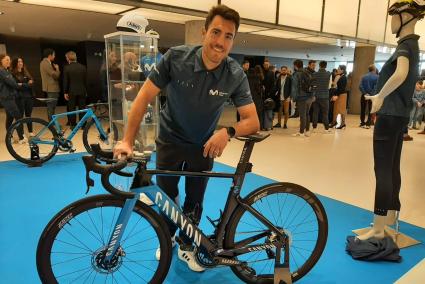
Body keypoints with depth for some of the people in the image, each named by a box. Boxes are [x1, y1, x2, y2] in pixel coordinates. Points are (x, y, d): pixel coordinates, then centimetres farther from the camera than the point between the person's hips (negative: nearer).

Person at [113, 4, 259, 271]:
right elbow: (145, 96, -20)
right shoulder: (176, 57, -24)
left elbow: (253, 121, -22)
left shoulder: (236, 75, -22)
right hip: (170, 140, 0)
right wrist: (128, 141, -26)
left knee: (195, 201, 10)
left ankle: (186, 246, 37)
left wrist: (228, 132, -43)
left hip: (204, 145, 1)